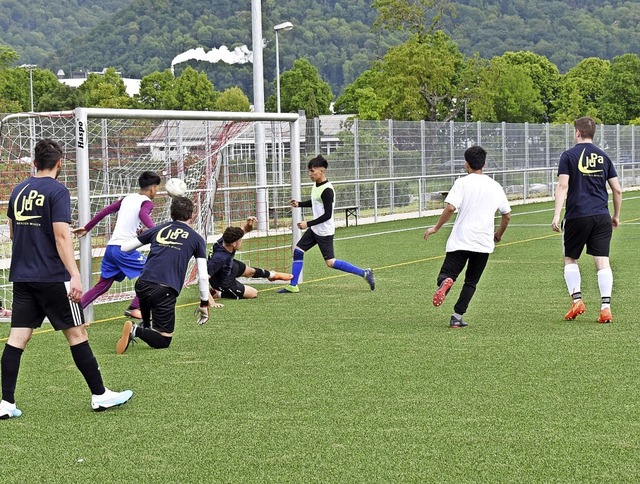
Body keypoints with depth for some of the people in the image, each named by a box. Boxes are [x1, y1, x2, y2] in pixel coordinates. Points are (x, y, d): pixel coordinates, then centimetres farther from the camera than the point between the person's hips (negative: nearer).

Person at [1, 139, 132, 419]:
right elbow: (61, 236, -18)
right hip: (52, 277, -6)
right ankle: (100, 395, 9)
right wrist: (75, 276, -20)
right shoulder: (57, 191, -10)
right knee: (76, 333, 3)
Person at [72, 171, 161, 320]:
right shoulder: (147, 202, -2)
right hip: (125, 249, -8)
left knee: (102, 286, 14)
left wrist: (87, 228, 30)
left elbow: (105, 211, 21)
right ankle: (134, 308, 0)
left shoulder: (128, 198, 20)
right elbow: (143, 214, -26)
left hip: (111, 246, 8)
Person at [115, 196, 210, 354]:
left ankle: (145, 326, 31)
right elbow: (203, 276, 9)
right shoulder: (196, 239, 12)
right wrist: (204, 303, 19)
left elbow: (124, 248, 20)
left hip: (142, 285, 4)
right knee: (163, 341, 3)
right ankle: (137, 331, -22)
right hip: (166, 291, -4)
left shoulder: (158, 229, 17)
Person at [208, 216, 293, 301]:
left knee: (251, 271, 31)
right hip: (225, 284, -7)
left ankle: (272, 274, 62)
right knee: (253, 293, 10)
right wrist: (211, 302, -51)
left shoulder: (225, 241, -24)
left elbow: (244, 230, -6)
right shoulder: (219, 258, -46)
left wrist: (249, 225, -31)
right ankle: (219, 294, 9)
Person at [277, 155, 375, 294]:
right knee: (298, 251, 8)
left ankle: (364, 273, -2)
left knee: (330, 262, -7)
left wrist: (308, 224, -22)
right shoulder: (316, 185, 5)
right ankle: (293, 286, 14)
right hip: (315, 229, 9)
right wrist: (299, 204, 13)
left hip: (324, 231, -9)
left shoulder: (327, 190, -24)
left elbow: (327, 215, -24)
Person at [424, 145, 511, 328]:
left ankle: (445, 282, -33)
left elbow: (450, 208, -14)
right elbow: (507, 215, 15)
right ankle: (457, 317, 4)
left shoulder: (462, 183, -2)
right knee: (471, 282, 13)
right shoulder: (495, 186, 10)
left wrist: (436, 227, -1)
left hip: (460, 240, -3)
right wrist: (498, 235, 31)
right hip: (484, 243, 3)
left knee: (447, 273, 3)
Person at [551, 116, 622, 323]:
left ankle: (576, 300, 2)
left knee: (570, 259, 14)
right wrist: (616, 216, 23)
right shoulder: (603, 157, 11)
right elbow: (617, 190, 11)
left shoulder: (569, 155, -1)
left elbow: (563, 186, -11)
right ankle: (605, 307, -9)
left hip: (577, 216, -3)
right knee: (602, 261, 0)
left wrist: (556, 215, -13)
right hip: (602, 217, 3)